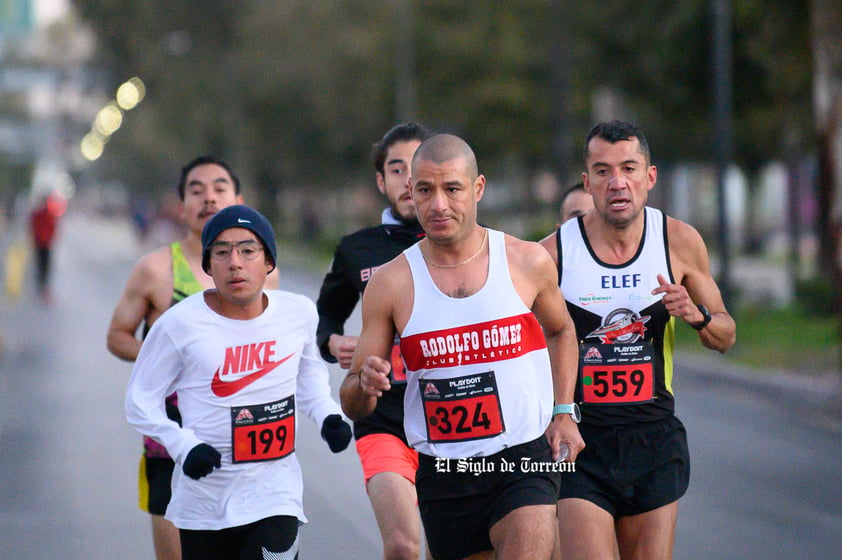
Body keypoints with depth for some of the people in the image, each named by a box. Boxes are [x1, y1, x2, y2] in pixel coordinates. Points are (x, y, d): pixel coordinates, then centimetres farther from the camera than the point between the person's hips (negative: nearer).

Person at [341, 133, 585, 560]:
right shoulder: (391, 283, -2)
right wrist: (365, 384, -21)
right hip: (442, 474, 2)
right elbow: (353, 406, 2)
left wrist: (563, 412, 11)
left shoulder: (528, 262, 0)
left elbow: (560, 331, 23)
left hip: (525, 460, -1)